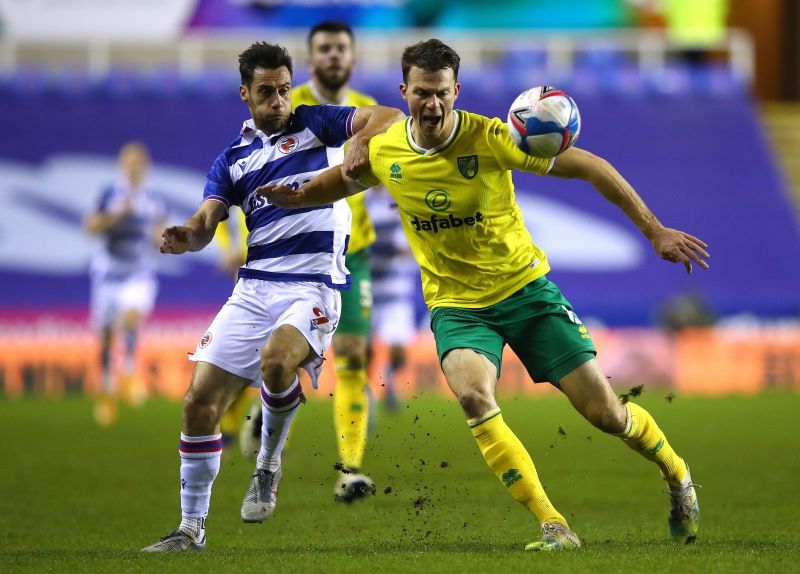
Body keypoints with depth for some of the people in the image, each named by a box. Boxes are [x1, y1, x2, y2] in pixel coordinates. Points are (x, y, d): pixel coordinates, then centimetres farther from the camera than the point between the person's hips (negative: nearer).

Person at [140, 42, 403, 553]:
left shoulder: (314, 123, 7)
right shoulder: (232, 160, 16)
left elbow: (388, 117, -4)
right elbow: (206, 223, 7)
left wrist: (362, 140, -27)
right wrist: (185, 236, -17)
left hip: (314, 285, -4)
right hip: (255, 286, 4)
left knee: (276, 361, -34)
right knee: (200, 403, -4)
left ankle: (269, 462, -5)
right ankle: (192, 529, 8)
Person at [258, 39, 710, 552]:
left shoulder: (489, 138, -18)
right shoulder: (384, 153, -8)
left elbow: (588, 167, -12)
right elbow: (343, 181, 19)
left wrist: (655, 231, -13)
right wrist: (296, 197, 0)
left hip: (525, 288, -1)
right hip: (456, 306, 1)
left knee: (603, 410, -1)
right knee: (473, 395, -30)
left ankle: (677, 476, 32)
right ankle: (554, 528, -27)